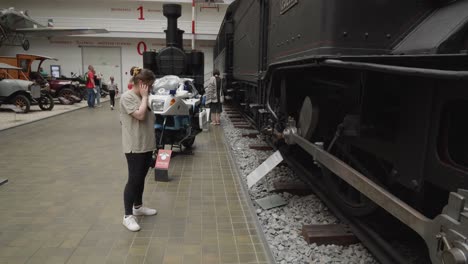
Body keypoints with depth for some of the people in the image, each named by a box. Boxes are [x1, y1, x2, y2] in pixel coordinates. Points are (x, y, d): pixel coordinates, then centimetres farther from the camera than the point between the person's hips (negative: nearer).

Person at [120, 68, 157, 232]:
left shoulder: (142, 97, 12)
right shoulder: (127, 97, -13)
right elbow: (140, 115, -25)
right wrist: (144, 96, -17)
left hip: (147, 145, 8)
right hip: (134, 146, -8)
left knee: (141, 178, 18)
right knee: (134, 179, -4)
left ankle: (138, 207, 33)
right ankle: (128, 216, 7)